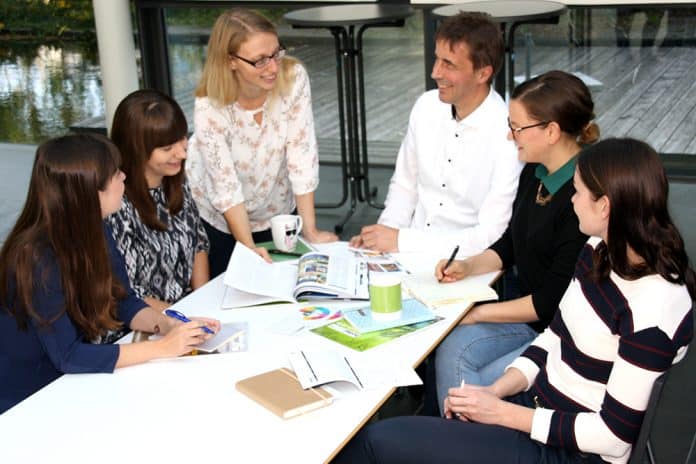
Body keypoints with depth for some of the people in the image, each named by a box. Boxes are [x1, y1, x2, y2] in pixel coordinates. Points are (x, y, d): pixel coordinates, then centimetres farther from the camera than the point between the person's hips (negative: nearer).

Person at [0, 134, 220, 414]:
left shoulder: (96, 231, -3)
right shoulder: (38, 261, -27)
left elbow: (123, 301, 5)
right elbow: (68, 356, -27)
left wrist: (169, 326, -14)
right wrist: (162, 348, -27)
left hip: (81, 381, 7)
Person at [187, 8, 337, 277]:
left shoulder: (294, 78, -24)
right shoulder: (209, 108, -29)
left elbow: (301, 154, -22)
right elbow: (226, 187, -24)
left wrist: (310, 230, -21)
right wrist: (249, 247, -27)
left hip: (274, 211, 2)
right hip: (217, 217, -2)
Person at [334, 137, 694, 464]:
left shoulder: (653, 307, -26)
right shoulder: (600, 252, 1)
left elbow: (613, 434, -22)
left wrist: (501, 413, -17)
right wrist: (495, 391, -4)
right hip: (536, 403, 8)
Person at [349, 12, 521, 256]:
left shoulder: (508, 137, -18)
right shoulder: (426, 105, 1)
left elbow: (491, 237, -19)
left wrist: (401, 240, -19)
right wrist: (385, 232, -6)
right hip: (411, 253, 6)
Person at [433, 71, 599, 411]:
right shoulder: (535, 173, 3)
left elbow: (553, 300, -21)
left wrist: (479, 313, -12)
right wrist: (468, 267, 0)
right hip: (529, 313, 8)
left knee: (483, 384, -18)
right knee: (452, 351, -13)